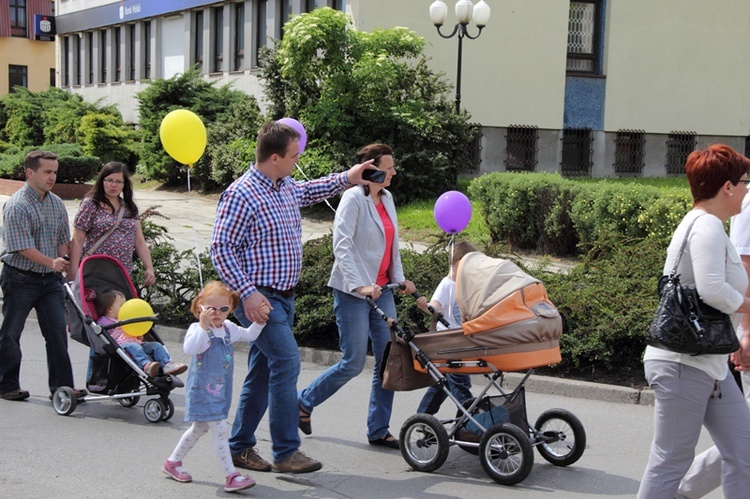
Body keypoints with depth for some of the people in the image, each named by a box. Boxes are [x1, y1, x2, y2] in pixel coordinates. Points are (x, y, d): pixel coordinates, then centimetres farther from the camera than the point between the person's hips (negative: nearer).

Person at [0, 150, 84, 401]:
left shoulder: (57, 203, 8)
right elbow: (22, 246, -20)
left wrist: (61, 264, 7)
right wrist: (51, 262, -27)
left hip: (50, 279, 6)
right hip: (20, 279, -5)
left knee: (58, 331, -1)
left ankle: (61, 385, 4)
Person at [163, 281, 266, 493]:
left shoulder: (229, 328, 6)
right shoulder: (197, 329, -16)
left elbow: (250, 335, 21)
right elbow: (190, 349, -35)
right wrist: (203, 326, -40)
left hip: (220, 391, 9)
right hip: (202, 390, -9)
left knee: (199, 428, 22)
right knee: (220, 430, -11)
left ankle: (173, 462, 39)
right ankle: (232, 476, -8)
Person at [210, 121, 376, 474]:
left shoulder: (287, 187, 10)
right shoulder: (241, 194, -16)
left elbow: (308, 191, 35)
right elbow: (221, 248, -18)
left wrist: (345, 179, 27)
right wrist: (248, 294, -23)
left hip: (283, 297, 9)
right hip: (258, 299, -9)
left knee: (263, 371, 12)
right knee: (287, 362, -14)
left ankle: (240, 446, 23)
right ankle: (286, 452, -6)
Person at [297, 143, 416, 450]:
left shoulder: (387, 199, 12)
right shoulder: (353, 199, -13)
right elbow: (342, 246, -21)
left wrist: (399, 278, 9)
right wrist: (359, 285, -29)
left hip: (382, 290, 8)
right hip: (353, 292, -8)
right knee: (354, 363, -5)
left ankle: (378, 430, 13)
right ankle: (304, 402, 18)